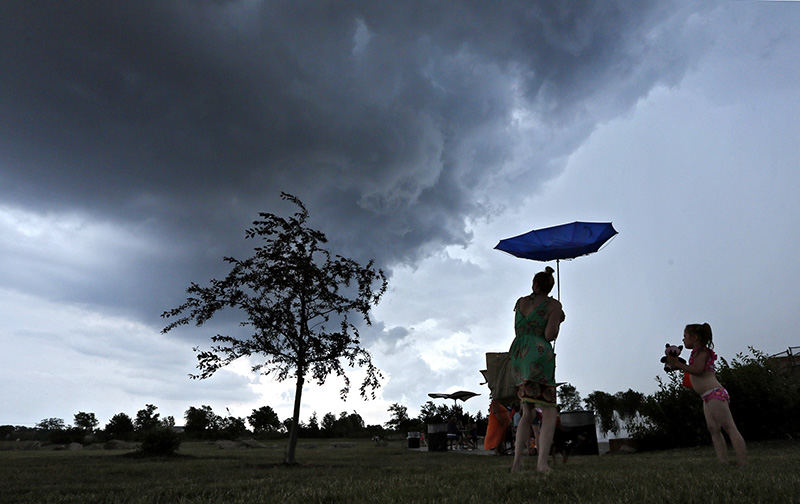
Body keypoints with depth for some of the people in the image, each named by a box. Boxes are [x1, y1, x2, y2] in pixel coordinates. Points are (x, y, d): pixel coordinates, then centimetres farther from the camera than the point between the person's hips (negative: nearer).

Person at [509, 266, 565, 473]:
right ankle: (542, 463, -15)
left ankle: (517, 462, 5)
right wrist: (557, 322, 11)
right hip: (539, 354, -5)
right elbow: (550, 335, -8)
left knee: (527, 413, 14)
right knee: (549, 413, -1)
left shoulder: (520, 302, 17)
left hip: (517, 354, 6)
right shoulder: (554, 305, 1)